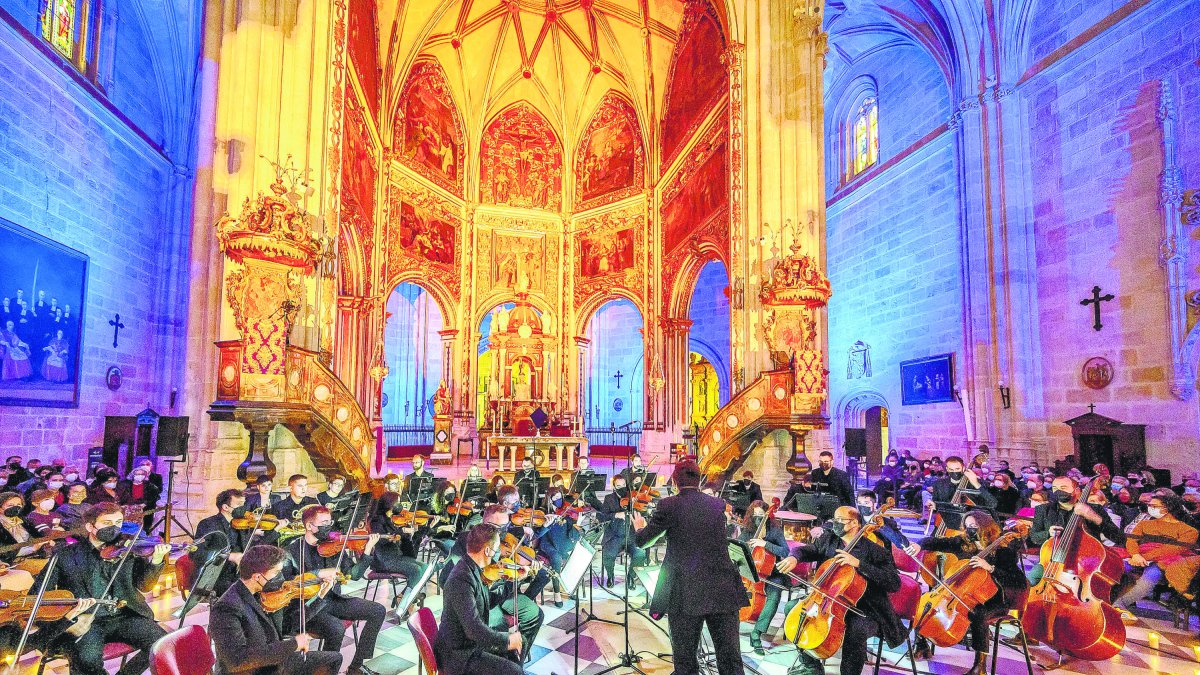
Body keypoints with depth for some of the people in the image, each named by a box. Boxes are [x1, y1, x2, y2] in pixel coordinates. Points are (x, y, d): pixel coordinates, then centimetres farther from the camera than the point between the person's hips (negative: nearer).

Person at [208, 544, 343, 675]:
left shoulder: (260, 593, -1)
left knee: (334, 659, 13)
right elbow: (238, 660, -32)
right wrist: (292, 644, -30)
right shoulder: (226, 608, -26)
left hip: (275, 661, 8)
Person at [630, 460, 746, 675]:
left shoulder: (669, 505, -6)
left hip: (686, 595, -3)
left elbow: (642, 541, 2)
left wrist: (639, 527, 25)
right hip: (723, 592, 3)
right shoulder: (718, 504, 8)